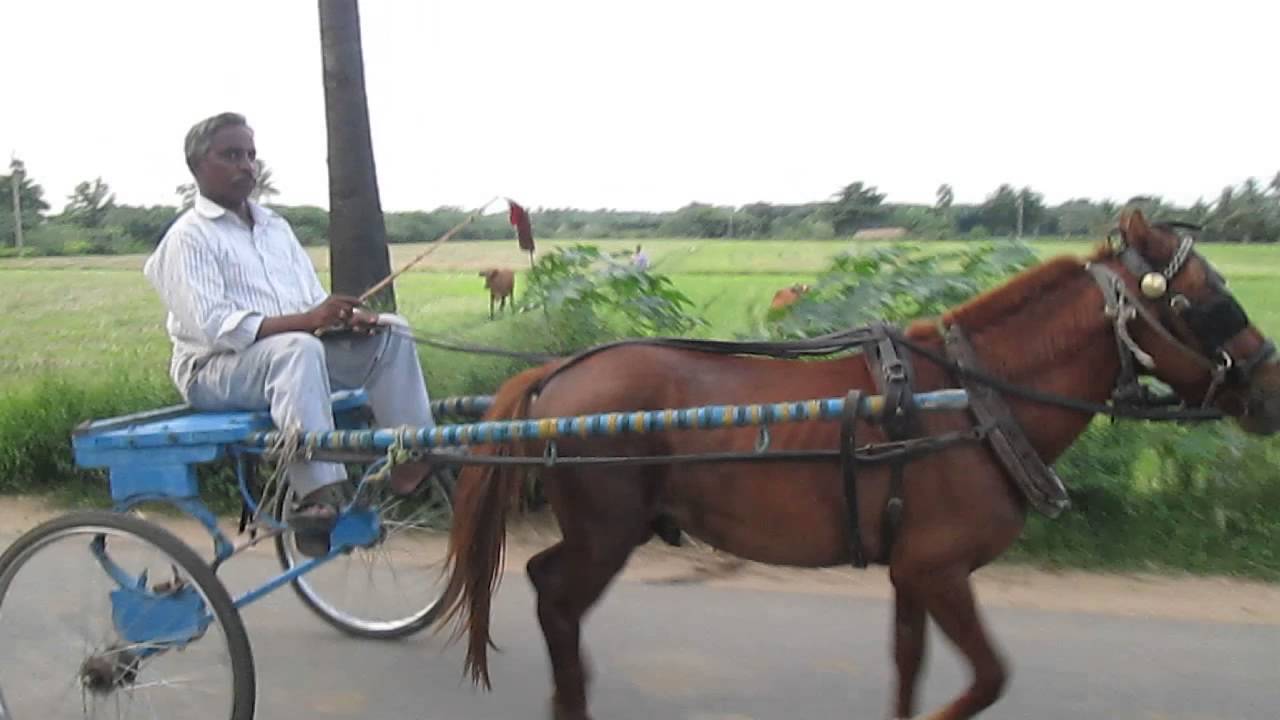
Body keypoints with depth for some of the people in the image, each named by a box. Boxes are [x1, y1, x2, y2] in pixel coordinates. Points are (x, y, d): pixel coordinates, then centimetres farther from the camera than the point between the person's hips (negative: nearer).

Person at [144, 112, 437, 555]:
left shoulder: (275, 226, 16)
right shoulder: (189, 236, -7)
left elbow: (316, 302, 13)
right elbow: (212, 326, -20)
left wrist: (347, 316, -11)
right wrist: (304, 321, -30)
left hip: (298, 348, 7)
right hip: (216, 370, -7)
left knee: (389, 332, -9)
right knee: (297, 348, -38)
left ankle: (413, 458, -16)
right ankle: (321, 495, -45)